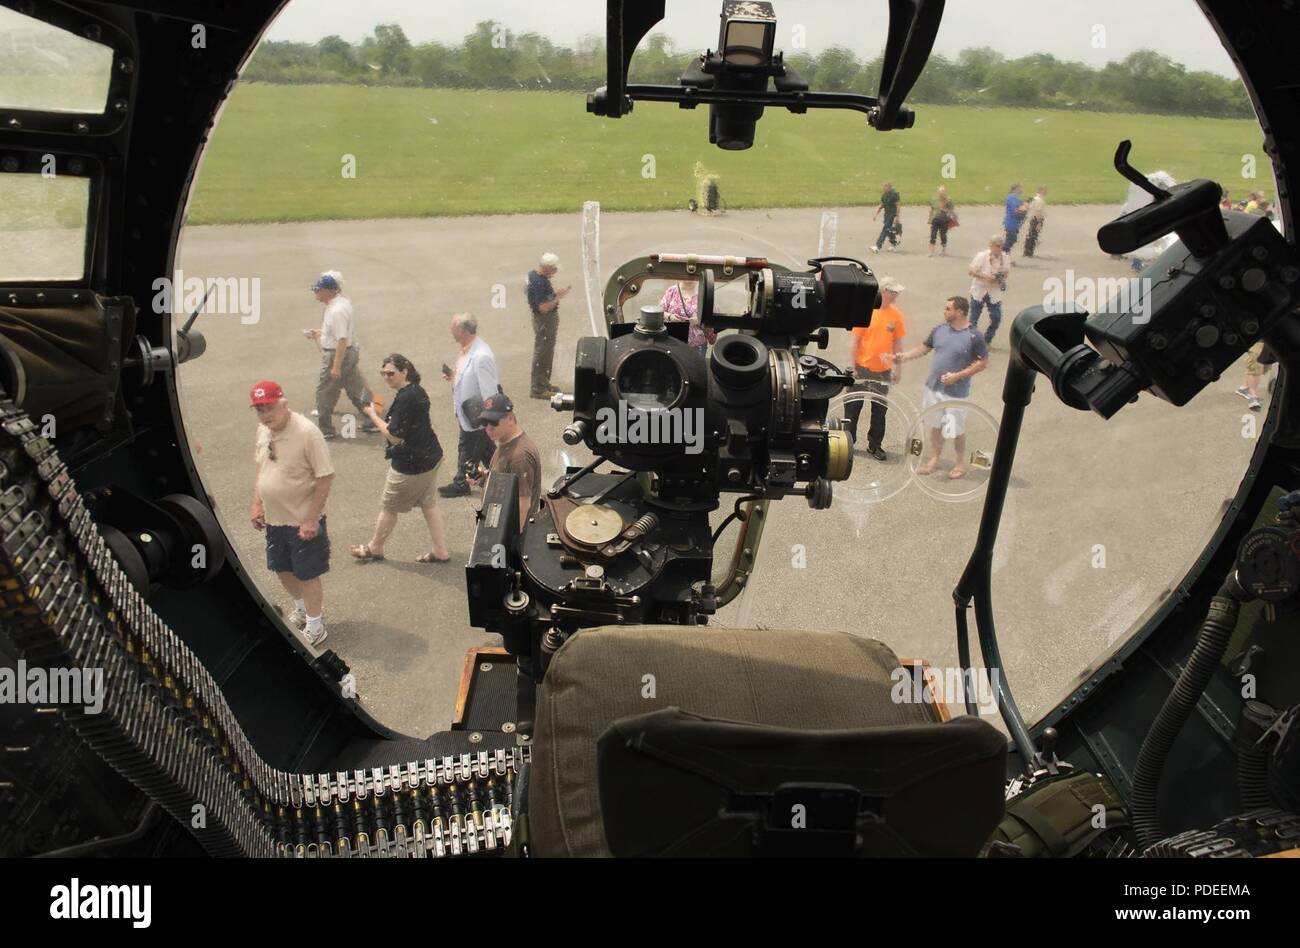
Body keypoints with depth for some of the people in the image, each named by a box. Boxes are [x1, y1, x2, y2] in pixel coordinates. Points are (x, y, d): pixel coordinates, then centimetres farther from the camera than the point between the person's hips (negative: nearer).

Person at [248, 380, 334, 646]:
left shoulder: (307, 432, -24)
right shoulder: (263, 429, -1)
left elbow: (325, 477, -22)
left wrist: (311, 519, -21)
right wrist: (256, 504, 8)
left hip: (303, 520, -7)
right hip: (273, 518, 7)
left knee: (307, 575, 7)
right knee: (282, 568, 22)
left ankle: (314, 628, 26)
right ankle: (302, 609, 47)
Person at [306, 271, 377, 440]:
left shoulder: (337, 310, -25)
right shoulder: (342, 301, 6)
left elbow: (342, 340, -27)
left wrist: (336, 366, -25)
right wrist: (320, 333, 15)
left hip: (338, 355, -10)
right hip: (351, 352, 10)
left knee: (324, 391, 4)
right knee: (357, 388, 17)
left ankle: (326, 430, 13)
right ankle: (372, 420, 24)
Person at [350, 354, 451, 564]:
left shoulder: (404, 399, -25)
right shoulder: (418, 391, 5)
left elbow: (394, 436, -23)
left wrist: (373, 415, -14)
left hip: (410, 464, -9)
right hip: (430, 457, 9)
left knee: (388, 507, 11)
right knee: (428, 503, 17)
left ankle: (374, 548, 30)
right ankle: (440, 551, 22)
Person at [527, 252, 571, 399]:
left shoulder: (533, 274, 5)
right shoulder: (539, 283, -26)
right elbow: (544, 308, -28)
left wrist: (555, 293, 4)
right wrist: (558, 297, -19)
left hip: (546, 319, 10)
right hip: (544, 321, -10)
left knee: (547, 353, 20)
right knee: (542, 354, -2)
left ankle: (543, 383, 32)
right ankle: (537, 389, 6)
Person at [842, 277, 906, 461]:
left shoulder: (896, 314, -2)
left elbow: (897, 343, 5)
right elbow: (856, 340, -7)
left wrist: (898, 368, 5)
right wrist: (853, 367, -7)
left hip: (883, 370, 3)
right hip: (863, 368, -3)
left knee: (880, 409, 11)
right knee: (853, 406, 7)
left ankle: (874, 445, 22)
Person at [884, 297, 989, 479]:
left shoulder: (974, 336, -16)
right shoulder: (939, 330, 0)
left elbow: (983, 363, -12)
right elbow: (924, 348, 11)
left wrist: (957, 376, -20)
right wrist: (902, 357, -2)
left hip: (956, 393, -5)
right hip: (933, 388, 5)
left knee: (956, 430, 6)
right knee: (935, 425, 17)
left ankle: (961, 463, 27)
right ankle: (934, 458, 34)